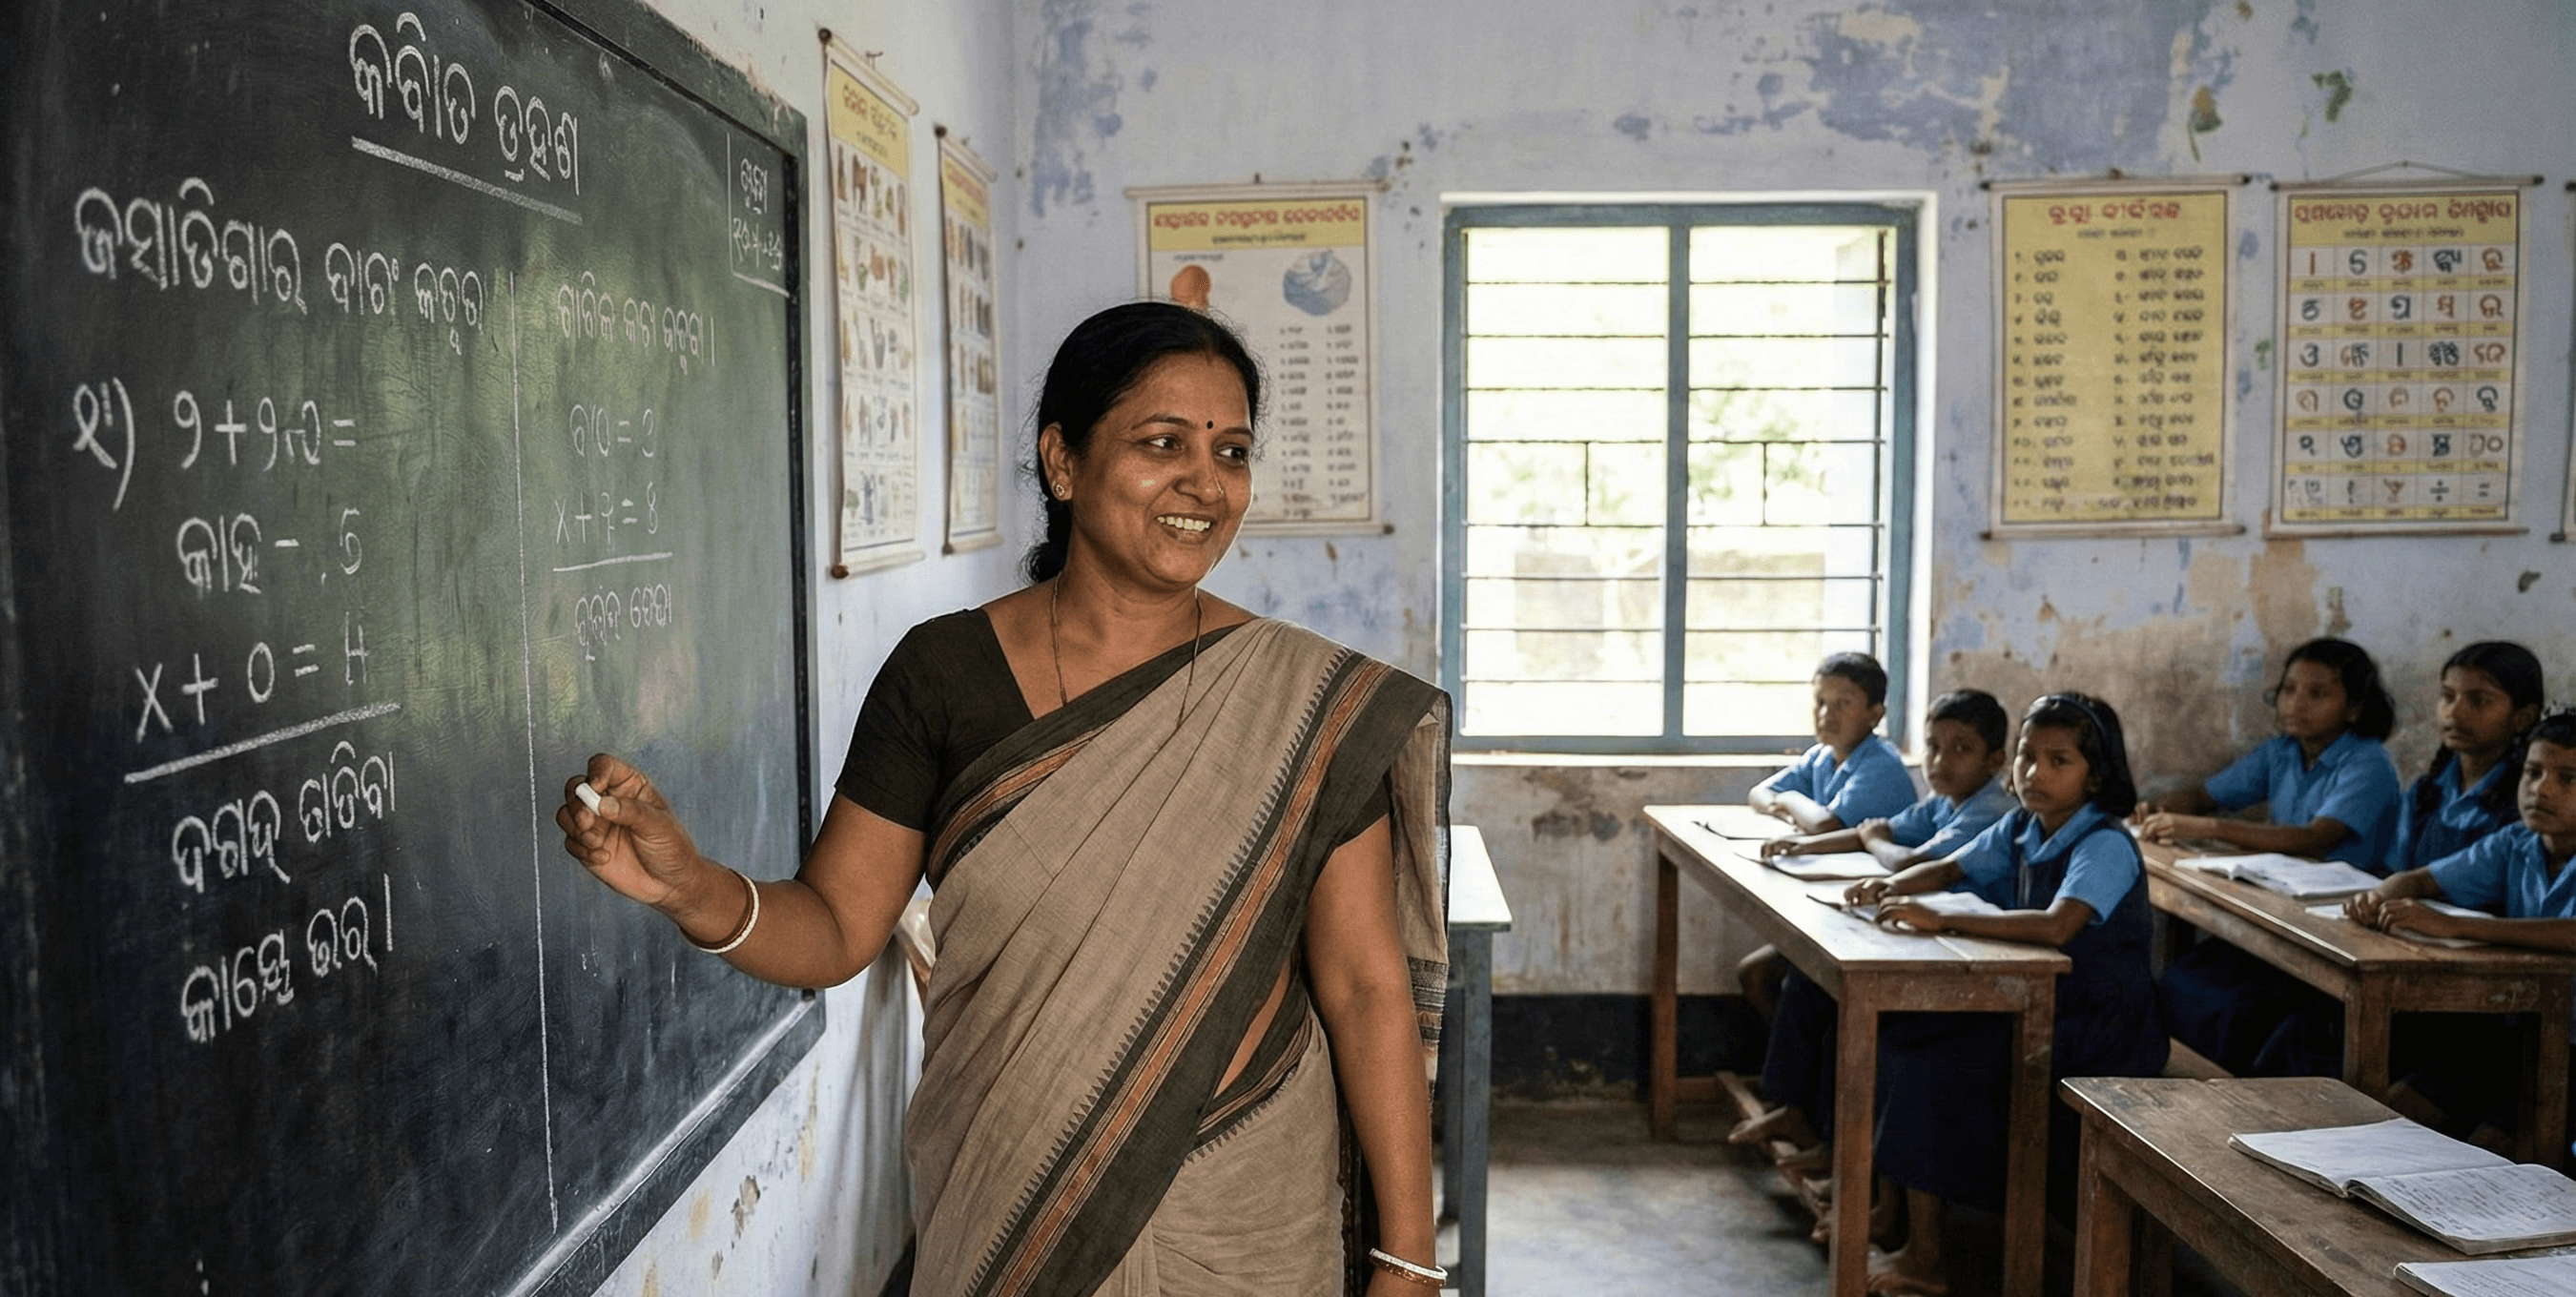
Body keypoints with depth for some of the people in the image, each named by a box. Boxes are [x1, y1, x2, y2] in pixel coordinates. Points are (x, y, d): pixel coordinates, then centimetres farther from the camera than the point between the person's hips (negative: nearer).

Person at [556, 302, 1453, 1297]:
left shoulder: (1307, 707, -9)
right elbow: (833, 929, -4)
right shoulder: (942, 673, -7)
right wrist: (690, 888, -24)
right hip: (1000, 1216, 1)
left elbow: (1366, 987, -8)